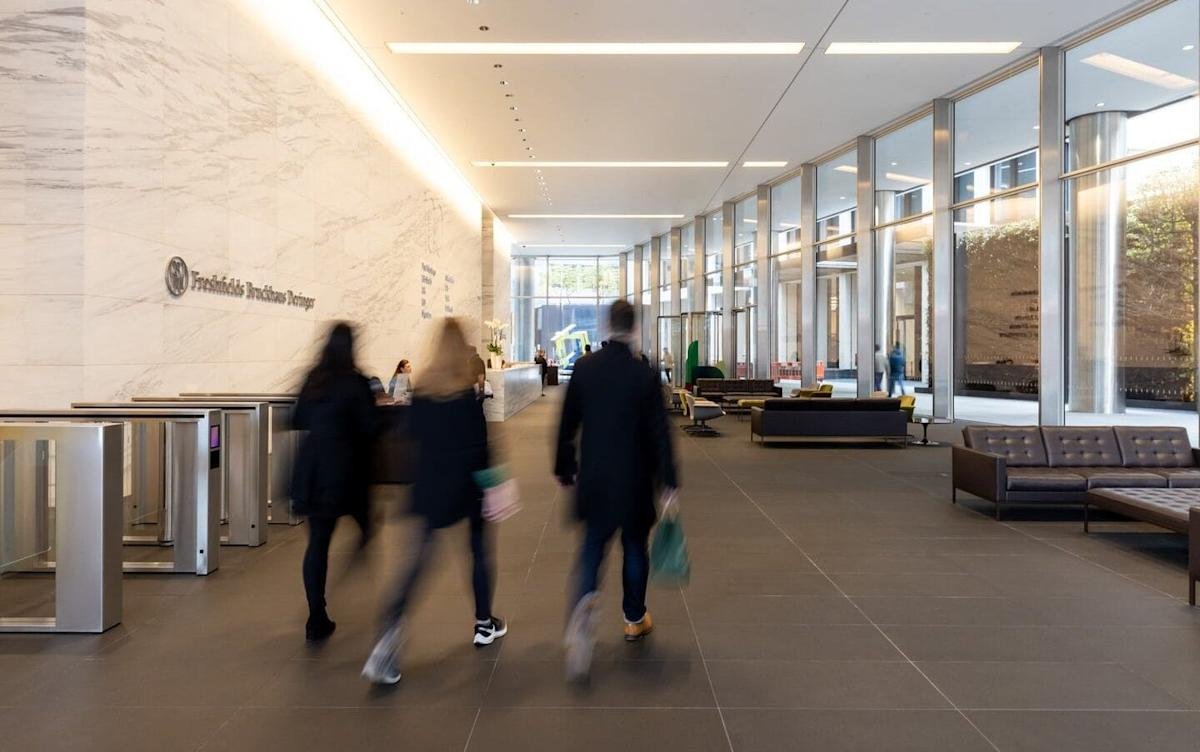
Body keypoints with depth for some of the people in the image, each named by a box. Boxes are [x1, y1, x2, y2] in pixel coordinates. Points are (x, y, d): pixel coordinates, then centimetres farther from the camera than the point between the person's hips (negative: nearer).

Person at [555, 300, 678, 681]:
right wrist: (668, 481, -2)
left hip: (594, 478, 1)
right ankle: (634, 619, 29)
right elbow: (659, 432, -9)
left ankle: (584, 604, -17)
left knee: (592, 547, 9)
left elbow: (568, 423, 2)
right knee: (635, 547, 16)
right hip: (634, 479, -1)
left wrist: (564, 468, 13)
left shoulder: (584, 368, -4)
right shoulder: (646, 375, -11)